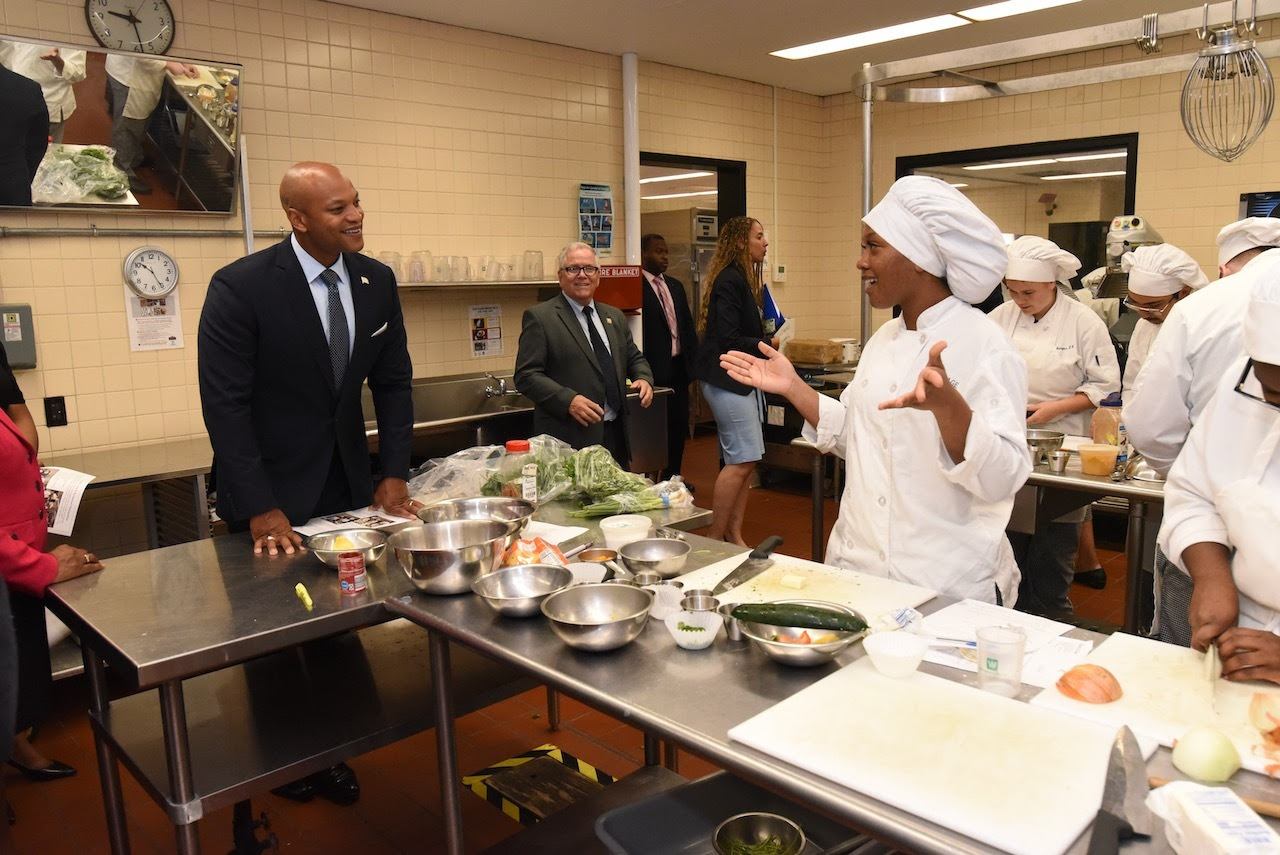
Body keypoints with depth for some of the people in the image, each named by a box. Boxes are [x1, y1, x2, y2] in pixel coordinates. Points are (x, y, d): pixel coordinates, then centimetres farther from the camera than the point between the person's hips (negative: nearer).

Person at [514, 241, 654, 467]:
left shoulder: (615, 316, 15)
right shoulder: (539, 317, -4)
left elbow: (635, 358, 23)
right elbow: (526, 376, -10)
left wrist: (644, 379, 0)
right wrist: (568, 400, -24)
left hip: (616, 435, 6)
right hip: (569, 439, -6)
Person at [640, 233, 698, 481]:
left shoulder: (675, 286, 15)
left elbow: (688, 325, 19)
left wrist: (693, 358, 10)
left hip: (678, 368, 8)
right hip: (653, 370, -7)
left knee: (678, 426, 13)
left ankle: (672, 477, 25)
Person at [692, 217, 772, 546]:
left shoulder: (745, 279, 17)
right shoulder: (729, 281, -14)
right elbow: (728, 338, -20)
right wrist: (767, 344, -9)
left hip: (742, 379, 10)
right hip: (726, 379, -10)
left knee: (744, 460, 10)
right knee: (742, 460, -10)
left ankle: (734, 536, 18)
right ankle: (714, 539, 0)